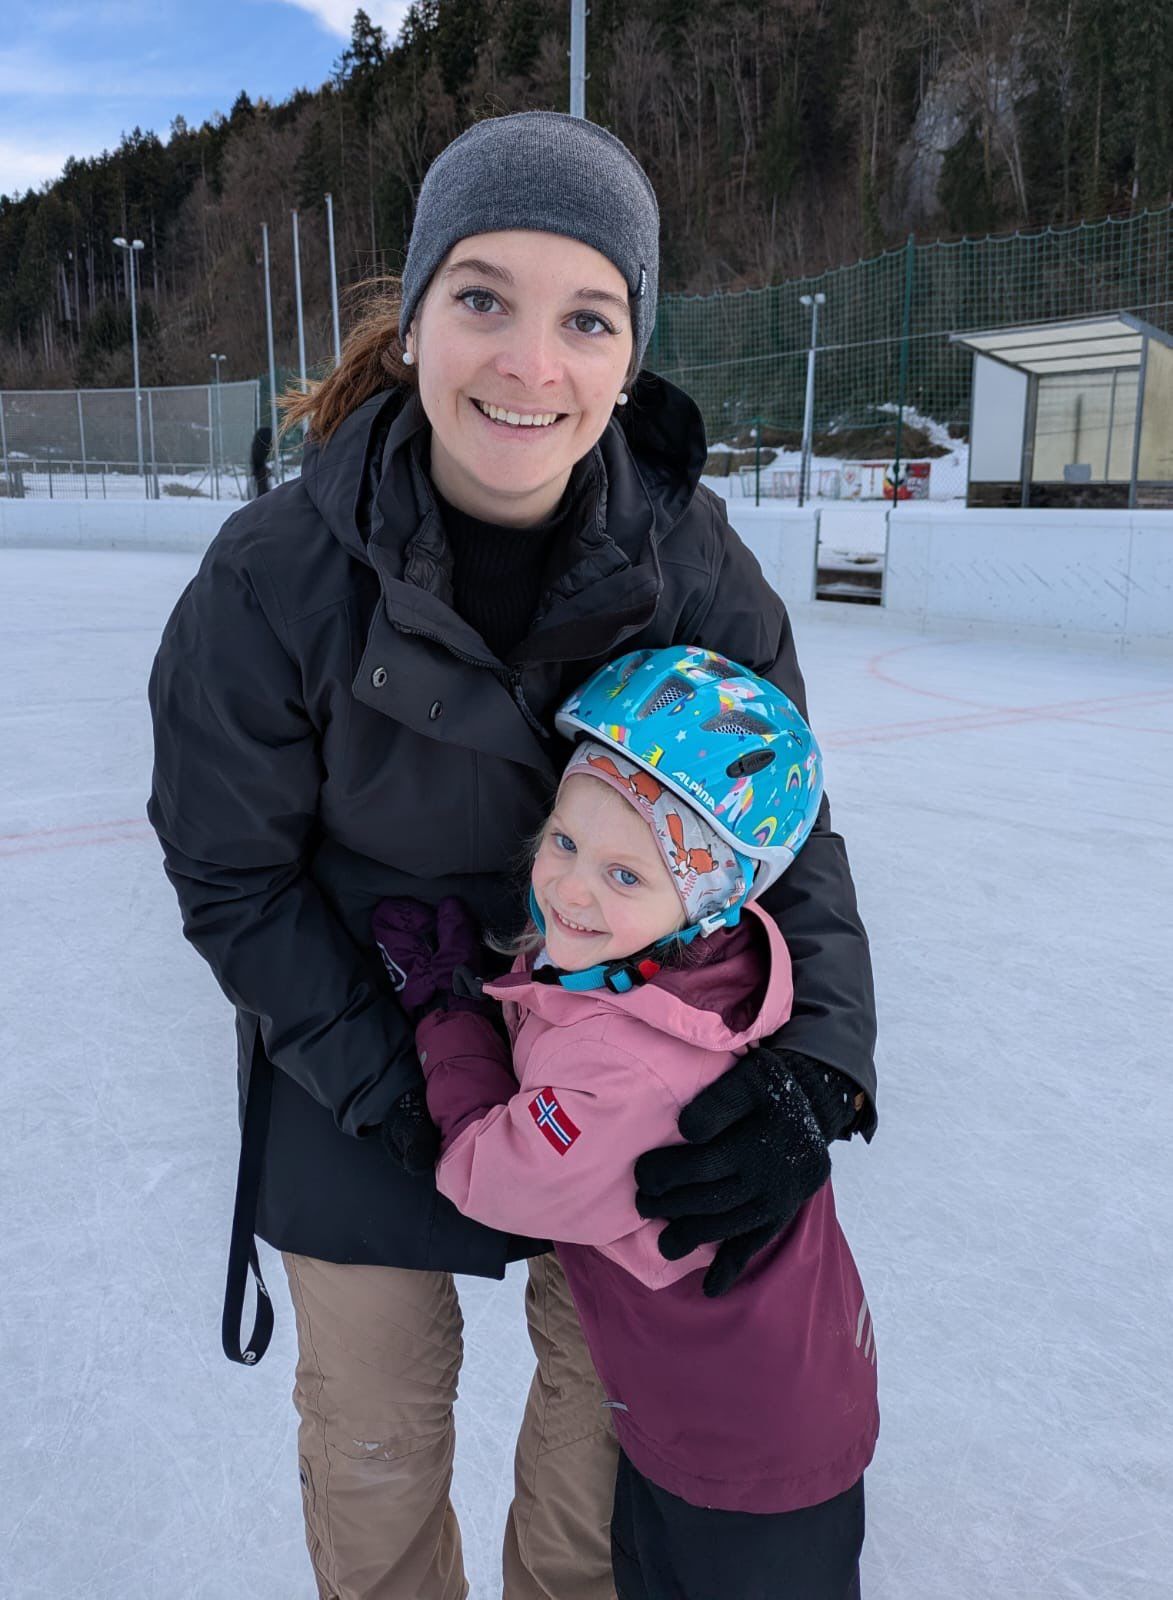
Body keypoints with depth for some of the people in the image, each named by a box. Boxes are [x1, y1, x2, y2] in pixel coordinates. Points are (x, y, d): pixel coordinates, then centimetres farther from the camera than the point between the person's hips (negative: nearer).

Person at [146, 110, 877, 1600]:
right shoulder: (274, 576, -23)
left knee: (607, 1378, 24)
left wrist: (811, 1071, -24)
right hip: (357, 1078, -1)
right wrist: (404, 1097, -18)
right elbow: (234, 878, -14)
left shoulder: (693, 562, -17)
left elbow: (788, 827, -11)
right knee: (375, 1433, 19)